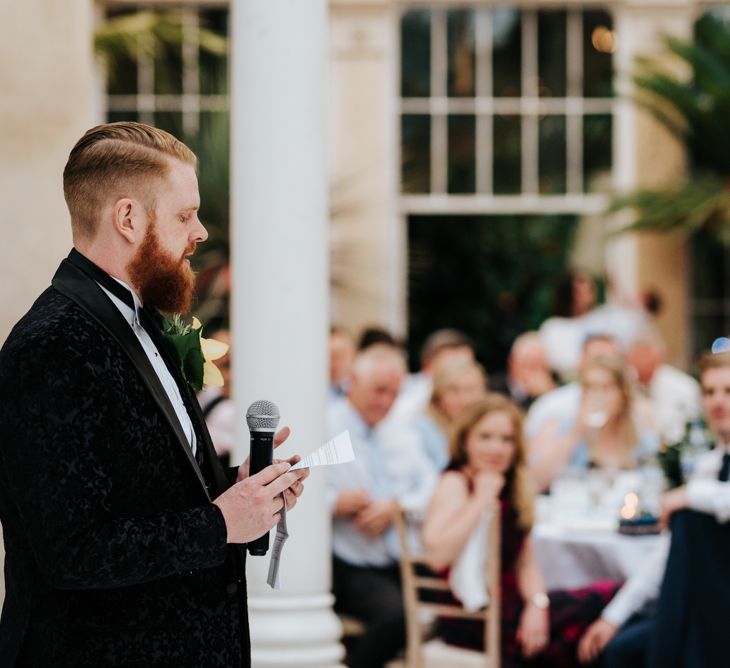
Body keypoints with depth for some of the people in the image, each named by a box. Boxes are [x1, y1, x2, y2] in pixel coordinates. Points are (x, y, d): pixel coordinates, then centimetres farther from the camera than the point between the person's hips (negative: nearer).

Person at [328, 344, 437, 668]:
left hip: (404, 566, 6)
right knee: (397, 613, -33)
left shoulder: (400, 438, 22)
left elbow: (431, 489, 11)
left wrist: (395, 507, -7)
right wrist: (335, 503, -20)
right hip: (350, 570, -6)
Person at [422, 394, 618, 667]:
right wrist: (481, 501, -24)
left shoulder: (514, 486, 14)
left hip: (509, 604, 8)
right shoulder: (455, 484, -9)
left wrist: (537, 605, -8)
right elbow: (436, 556, -27)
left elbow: (526, 562, 11)